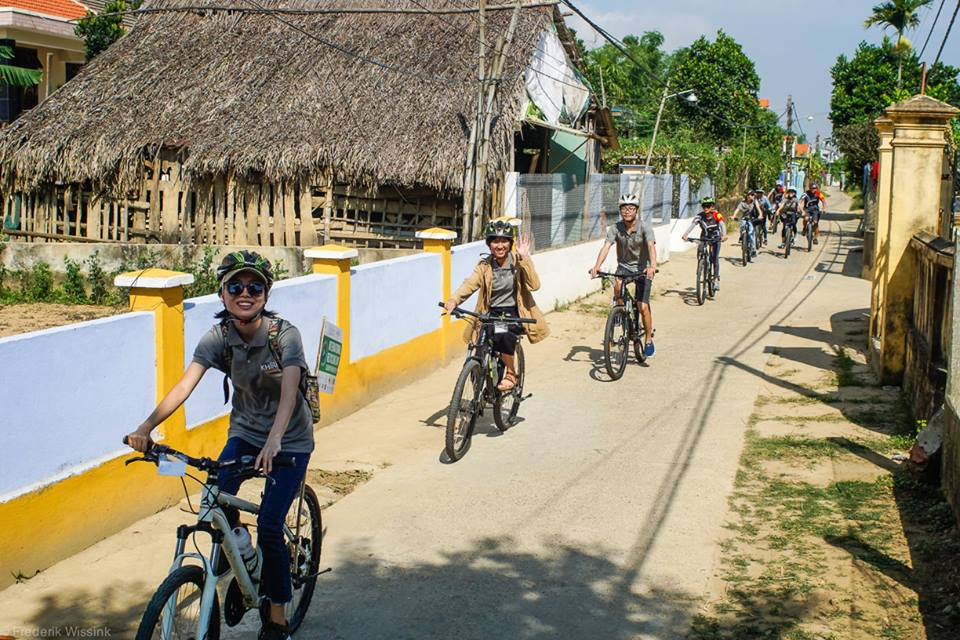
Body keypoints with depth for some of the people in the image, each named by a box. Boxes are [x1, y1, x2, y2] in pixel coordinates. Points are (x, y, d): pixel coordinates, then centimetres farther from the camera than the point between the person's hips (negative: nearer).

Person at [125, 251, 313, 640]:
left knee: (269, 527, -12)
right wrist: (147, 426, -37)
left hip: (289, 440, -3)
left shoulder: (284, 335, -21)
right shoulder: (218, 337, -11)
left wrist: (274, 439, -52)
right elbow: (185, 384, -22)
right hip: (245, 432, 4)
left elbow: (288, 392, -34)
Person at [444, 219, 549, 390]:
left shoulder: (518, 262, -3)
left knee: (503, 336, -33)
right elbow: (470, 283, -18)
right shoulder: (484, 265, 0)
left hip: (514, 314, -2)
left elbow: (534, 285, -17)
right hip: (491, 314, 2)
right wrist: (453, 300, -37)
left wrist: (525, 258, -23)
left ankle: (511, 375, -8)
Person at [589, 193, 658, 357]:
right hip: (624, 266, 2)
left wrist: (652, 266, -52)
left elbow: (651, 246, -33)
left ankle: (649, 340, 11)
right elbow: (606, 247, -24)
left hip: (642, 268, -2)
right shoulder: (616, 228, -12)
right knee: (617, 284, -33)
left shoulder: (644, 226, -19)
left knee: (643, 307, -9)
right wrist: (597, 266, -41)